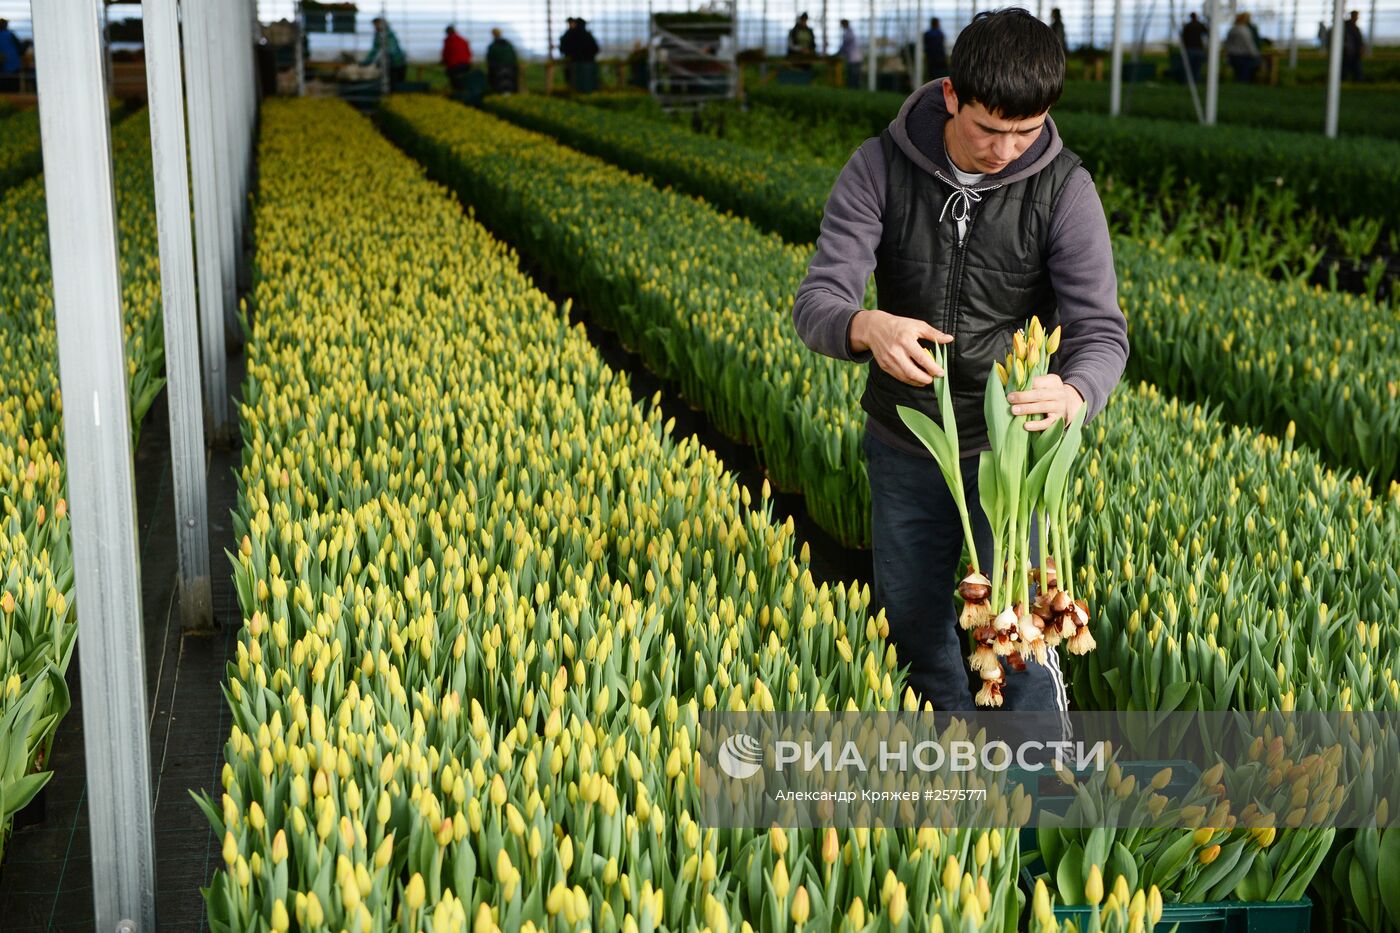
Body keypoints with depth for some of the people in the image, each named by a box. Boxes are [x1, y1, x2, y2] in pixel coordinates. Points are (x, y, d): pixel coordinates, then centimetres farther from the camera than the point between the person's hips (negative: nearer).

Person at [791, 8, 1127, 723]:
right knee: (912, 624, 19)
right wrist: (868, 328, -46)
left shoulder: (1064, 190, -16)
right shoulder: (879, 167, -15)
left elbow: (1101, 330, -19)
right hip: (903, 448, 3)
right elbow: (816, 303, -20)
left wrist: (1074, 394, -44)